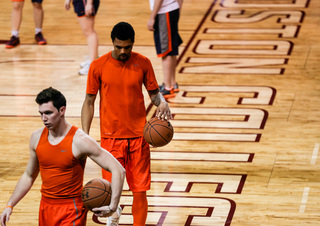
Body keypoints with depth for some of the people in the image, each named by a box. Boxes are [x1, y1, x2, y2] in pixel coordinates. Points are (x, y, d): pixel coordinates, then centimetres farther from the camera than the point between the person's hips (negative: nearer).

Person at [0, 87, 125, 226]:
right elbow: (29, 176, 17)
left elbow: (118, 170, -18)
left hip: (71, 211, -6)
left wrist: (112, 207, -24)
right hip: (46, 207, 6)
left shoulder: (80, 141, -17)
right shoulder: (36, 137, 2)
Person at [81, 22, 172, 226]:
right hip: (111, 137, -1)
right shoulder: (98, 66, -4)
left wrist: (162, 103, -13)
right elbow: (89, 102, 2)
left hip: (139, 136, 1)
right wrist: (85, 135, -7)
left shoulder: (143, 63, 0)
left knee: (140, 191, 2)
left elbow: (154, 92, 11)